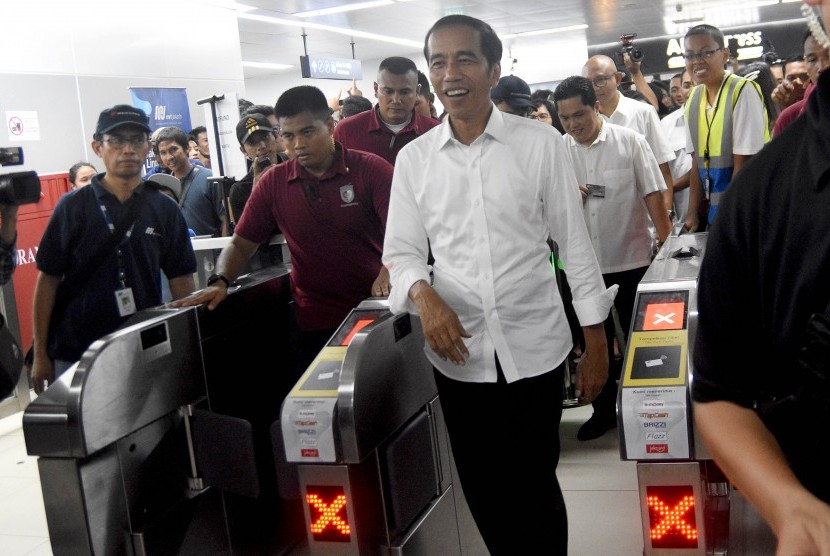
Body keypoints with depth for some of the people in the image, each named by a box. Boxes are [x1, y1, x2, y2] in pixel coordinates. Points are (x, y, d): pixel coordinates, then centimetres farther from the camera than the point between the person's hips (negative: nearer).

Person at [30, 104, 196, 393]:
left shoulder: (165, 209, 2)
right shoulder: (73, 206, -3)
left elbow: (180, 281, 5)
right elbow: (48, 279, 0)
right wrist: (40, 354, -1)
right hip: (74, 353, -1)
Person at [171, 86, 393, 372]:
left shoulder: (371, 169, -5)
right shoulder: (273, 183, 3)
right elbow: (241, 244, 8)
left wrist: (389, 272, -31)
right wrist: (220, 282, -11)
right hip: (316, 325, 2)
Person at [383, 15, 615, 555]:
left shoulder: (541, 143, -2)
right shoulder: (414, 158, 4)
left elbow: (574, 242, 0)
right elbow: (401, 251, 6)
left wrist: (597, 342, -1)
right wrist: (423, 293, -16)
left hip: (535, 347, -2)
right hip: (459, 354, 2)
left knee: (535, 487, 7)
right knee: (483, 489, 12)